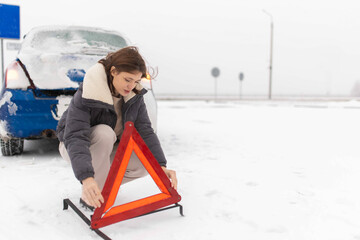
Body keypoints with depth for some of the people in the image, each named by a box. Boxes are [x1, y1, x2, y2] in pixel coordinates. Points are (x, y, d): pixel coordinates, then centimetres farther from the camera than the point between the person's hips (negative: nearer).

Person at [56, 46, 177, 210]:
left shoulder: (134, 95, -14)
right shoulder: (86, 96, -30)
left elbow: (145, 131, -16)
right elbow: (75, 137, -40)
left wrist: (161, 166, -28)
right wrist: (86, 178, -55)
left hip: (110, 148, 5)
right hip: (73, 146, -5)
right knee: (105, 133, -38)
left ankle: (104, 184, 6)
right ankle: (90, 197, -22)